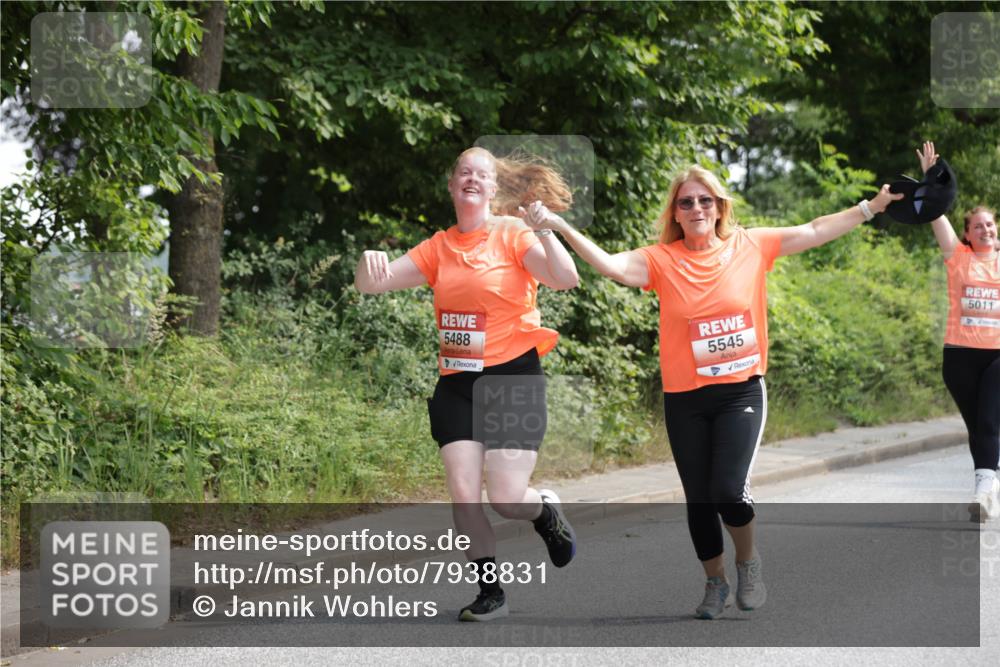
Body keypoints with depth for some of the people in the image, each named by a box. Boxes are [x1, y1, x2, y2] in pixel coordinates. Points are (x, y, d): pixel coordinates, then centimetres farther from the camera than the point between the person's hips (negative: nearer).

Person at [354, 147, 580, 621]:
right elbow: (373, 284, 5)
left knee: (506, 500, -9)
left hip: (513, 377, -4)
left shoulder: (513, 234, -4)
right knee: (462, 492, -6)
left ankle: (546, 511, 27)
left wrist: (545, 229, -30)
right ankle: (491, 593, 10)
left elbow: (565, 279, -18)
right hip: (456, 385, 4)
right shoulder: (439, 247, 7)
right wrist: (369, 263, -17)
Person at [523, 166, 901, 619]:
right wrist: (561, 228, -31)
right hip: (685, 399, 1)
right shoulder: (662, 260, -4)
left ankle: (748, 560, 15)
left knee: (729, 491, -16)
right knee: (698, 498, 7)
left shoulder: (751, 246, 0)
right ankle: (715, 582, 29)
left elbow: (816, 231, 5)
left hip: (742, 391, -1)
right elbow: (610, 265, -19)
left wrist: (872, 207, 2)